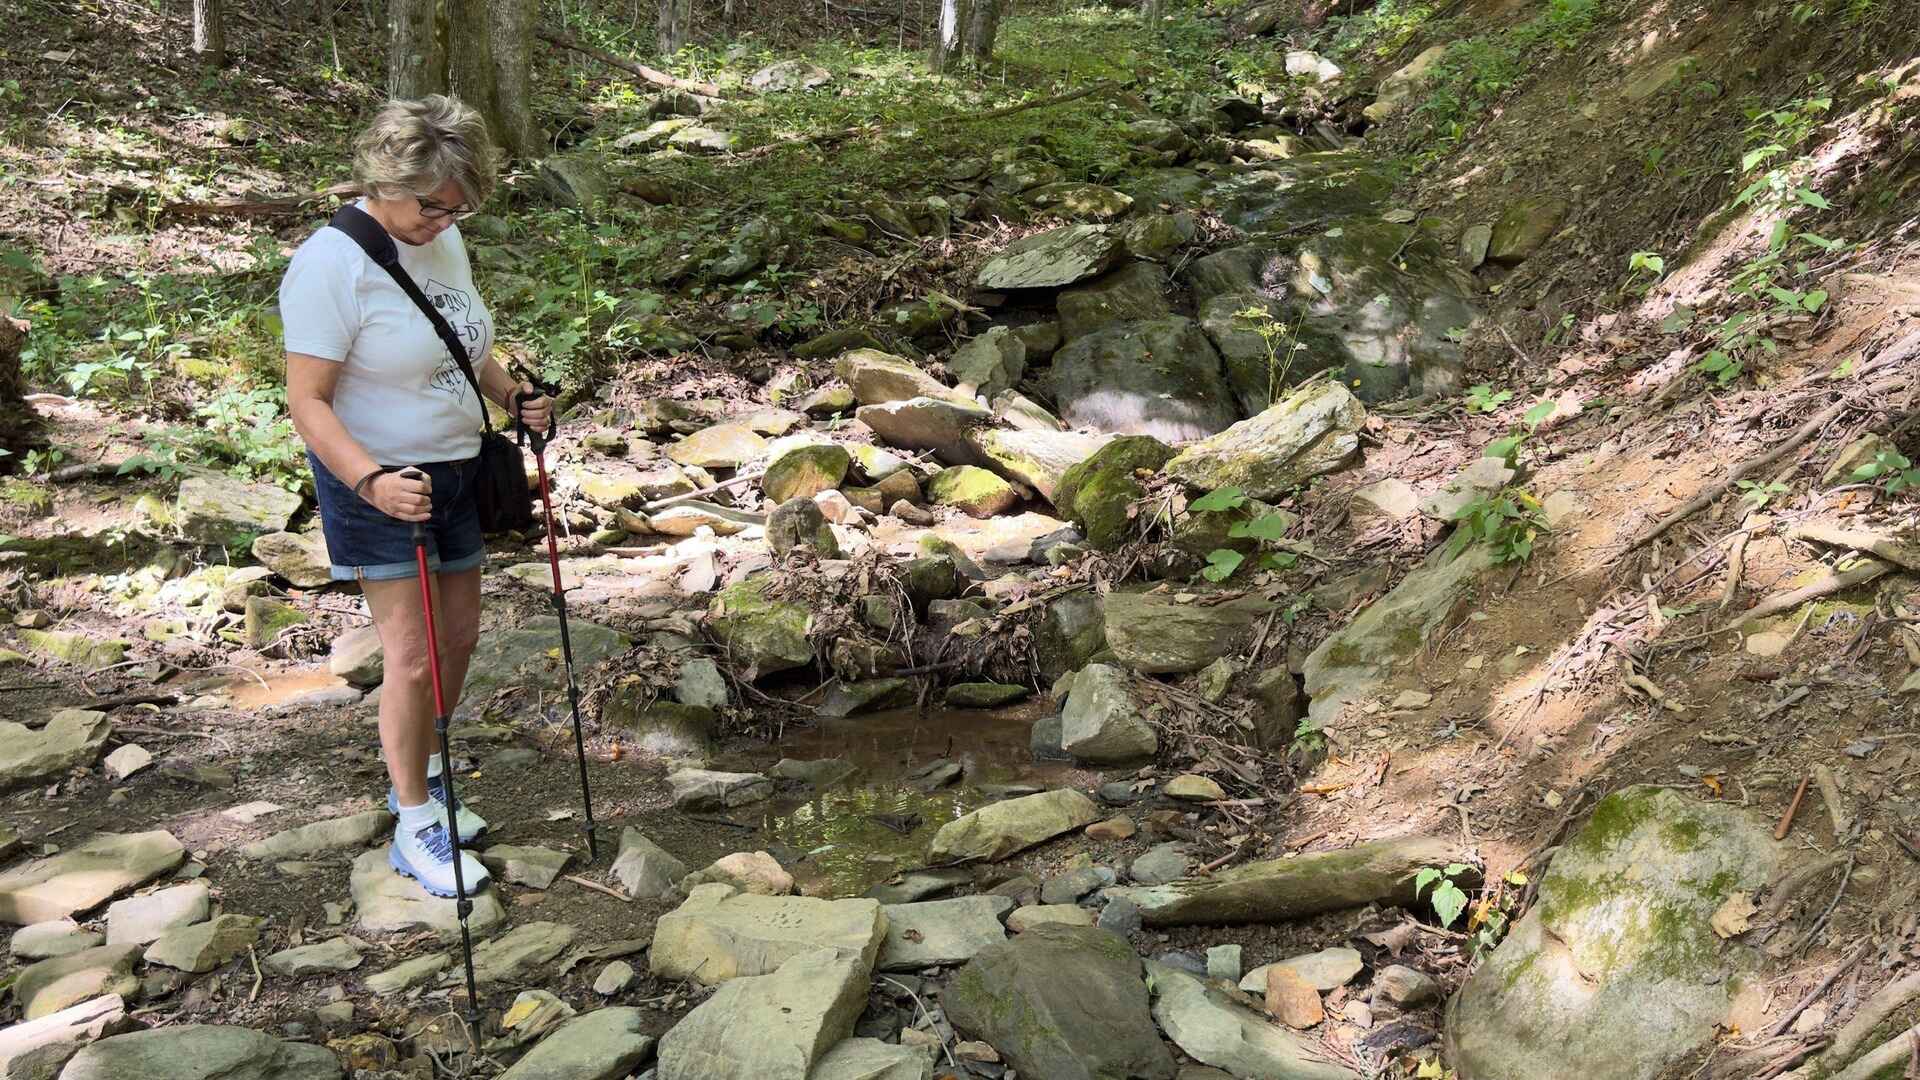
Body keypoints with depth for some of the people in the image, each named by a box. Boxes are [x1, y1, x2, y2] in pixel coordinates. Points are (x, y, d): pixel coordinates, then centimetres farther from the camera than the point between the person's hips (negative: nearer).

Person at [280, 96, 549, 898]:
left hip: (457, 469, 8)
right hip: (378, 482, -8)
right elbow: (307, 400, -22)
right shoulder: (332, 263, -21)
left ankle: (416, 777, 36)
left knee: (459, 634, 15)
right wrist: (372, 480, -36)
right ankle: (415, 828, 11)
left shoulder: (444, 241, 3)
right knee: (413, 656, -6)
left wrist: (513, 398, 1)